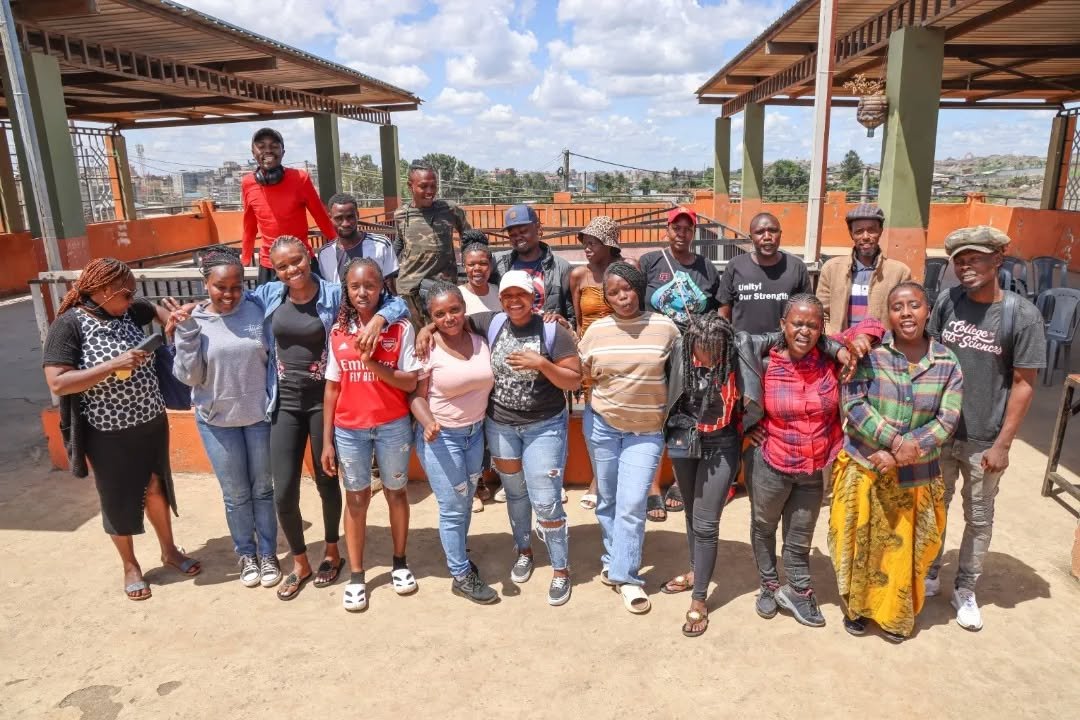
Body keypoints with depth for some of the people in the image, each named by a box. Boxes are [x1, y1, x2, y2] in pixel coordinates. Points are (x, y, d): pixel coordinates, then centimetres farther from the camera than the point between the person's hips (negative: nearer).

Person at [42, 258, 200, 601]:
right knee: (119, 500, 13)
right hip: (108, 434, -5)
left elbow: (156, 309, 23)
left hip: (151, 422, 5)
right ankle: (130, 567, 33)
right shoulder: (69, 324, -16)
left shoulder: (129, 311, 0)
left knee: (156, 488, 19)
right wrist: (113, 365, -28)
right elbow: (57, 383, -23)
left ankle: (169, 550, 39)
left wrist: (175, 322, 1)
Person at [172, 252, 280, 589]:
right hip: (217, 420, 0)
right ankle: (246, 554, 32)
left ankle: (268, 554, 29)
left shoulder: (256, 310, -8)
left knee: (263, 489, 13)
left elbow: (274, 357, 0)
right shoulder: (194, 320, -7)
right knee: (236, 494, 12)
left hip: (259, 414, 0)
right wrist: (186, 333, -18)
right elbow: (190, 376, -8)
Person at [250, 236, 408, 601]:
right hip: (285, 402, 3)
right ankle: (299, 563, 28)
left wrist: (378, 318, -31)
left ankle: (332, 552, 38)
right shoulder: (268, 295, 0)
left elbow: (396, 303, -11)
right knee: (283, 492, 4)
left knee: (327, 481, 14)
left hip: (323, 401, -2)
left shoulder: (335, 294, -9)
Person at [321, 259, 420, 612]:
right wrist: (327, 440, 2)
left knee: (396, 492, 14)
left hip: (393, 426, -1)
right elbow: (332, 388, 3)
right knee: (356, 498, 11)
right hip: (349, 429, 2)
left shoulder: (400, 329, -8)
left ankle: (400, 563, 33)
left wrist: (373, 364, -25)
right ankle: (356, 577, 23)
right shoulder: (338, 332, 0)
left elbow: (410, 382, -10)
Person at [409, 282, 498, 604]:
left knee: (465, 501, 20)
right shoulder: (427, 349, -16)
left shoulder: (480, 340, -2)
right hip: (441, 437, -5)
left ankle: (459, 555, 42)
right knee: (453, 508, 4)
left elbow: (489, 383, 11)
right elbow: (416, 395, -12)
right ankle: (462, 575, 21)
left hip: (476, 432, 5)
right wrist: (429, 423, -28)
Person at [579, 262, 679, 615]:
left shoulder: (665, 327, -7)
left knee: (632, 504, -5)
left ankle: (626, 575, 10)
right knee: (607, 499, 14)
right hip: (601, 424, 2)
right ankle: (614, 560, 33)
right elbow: (582, 376, 7)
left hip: (647, 430, -2)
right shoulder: (596, 330, -2)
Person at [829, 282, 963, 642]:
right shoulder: (868, 351, -10)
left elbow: (947, 421, -8)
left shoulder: (947, 363, -3)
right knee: (861, 545, 12)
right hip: (864, 469, -1)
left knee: (904, 551, 15)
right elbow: (852, 404, -16)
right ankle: (857, 607, 36)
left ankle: (895, 615, 38)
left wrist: (905, 454, -19)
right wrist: (897, 441, -24)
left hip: (916, 477, 2)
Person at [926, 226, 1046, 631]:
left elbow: (1023, 385, -9)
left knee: (979, 519, 14)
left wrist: (1002, 444, -10)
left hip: (984, 441, -2)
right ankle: (928, 577, 35)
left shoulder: (1022, 315, -12)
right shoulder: (947, 302, -5)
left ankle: (965, 591, 32)